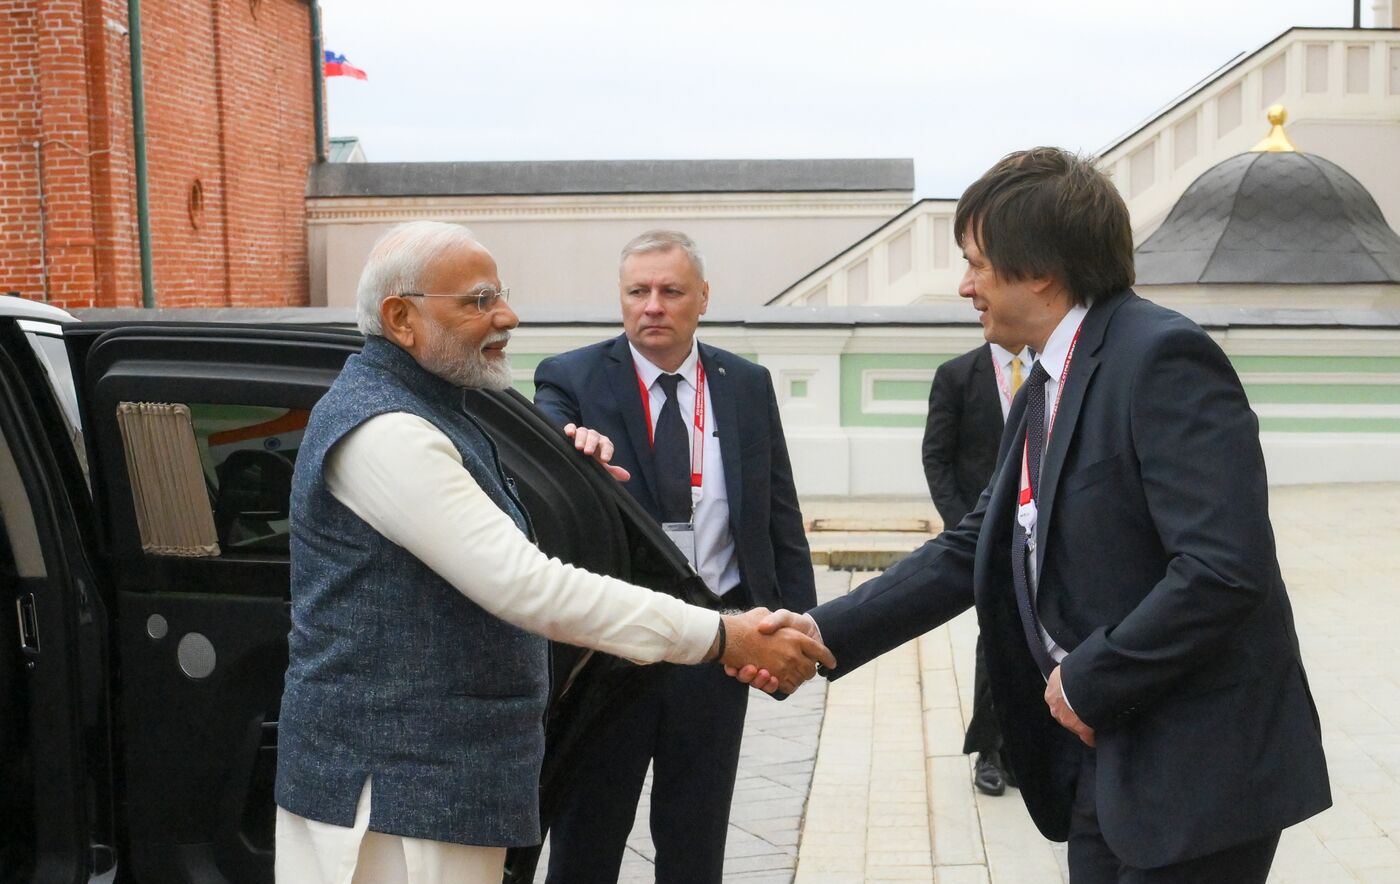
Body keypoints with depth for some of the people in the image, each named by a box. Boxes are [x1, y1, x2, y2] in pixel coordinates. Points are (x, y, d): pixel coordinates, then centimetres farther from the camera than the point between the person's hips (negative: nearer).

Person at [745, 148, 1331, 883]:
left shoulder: (1163, 356, -17)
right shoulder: (1044, 391, 11)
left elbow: (1226, 566, -25)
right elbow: (974, 548, 12)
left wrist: (1088, 681, -16)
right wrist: (826, 632, 4)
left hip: (1198, 765, -8)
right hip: (1107, 754, 8)